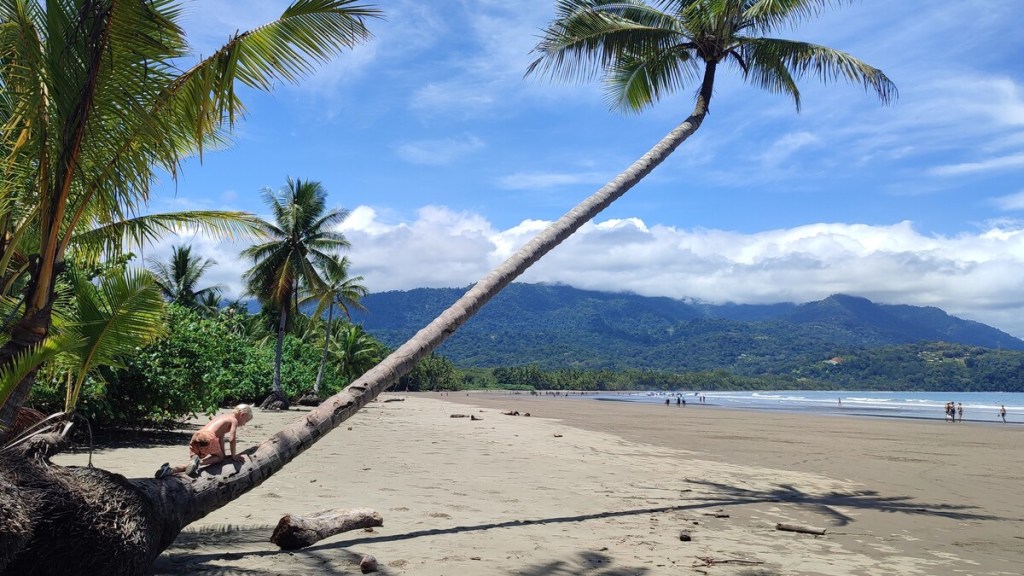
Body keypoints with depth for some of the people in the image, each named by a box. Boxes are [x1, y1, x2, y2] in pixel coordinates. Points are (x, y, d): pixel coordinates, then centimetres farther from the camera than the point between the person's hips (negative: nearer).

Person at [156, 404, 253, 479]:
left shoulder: (223, 416, 33)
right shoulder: (234, 420, 8)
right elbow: (231, 439, -5)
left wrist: (223, 454, 33)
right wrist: (233, 455, 7)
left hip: (195, 436, 8)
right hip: (208, 437, -8)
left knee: (193, 465, 15)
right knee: (220, 457, 14)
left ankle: (171, 469, -11)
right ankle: (199, 462, -14)